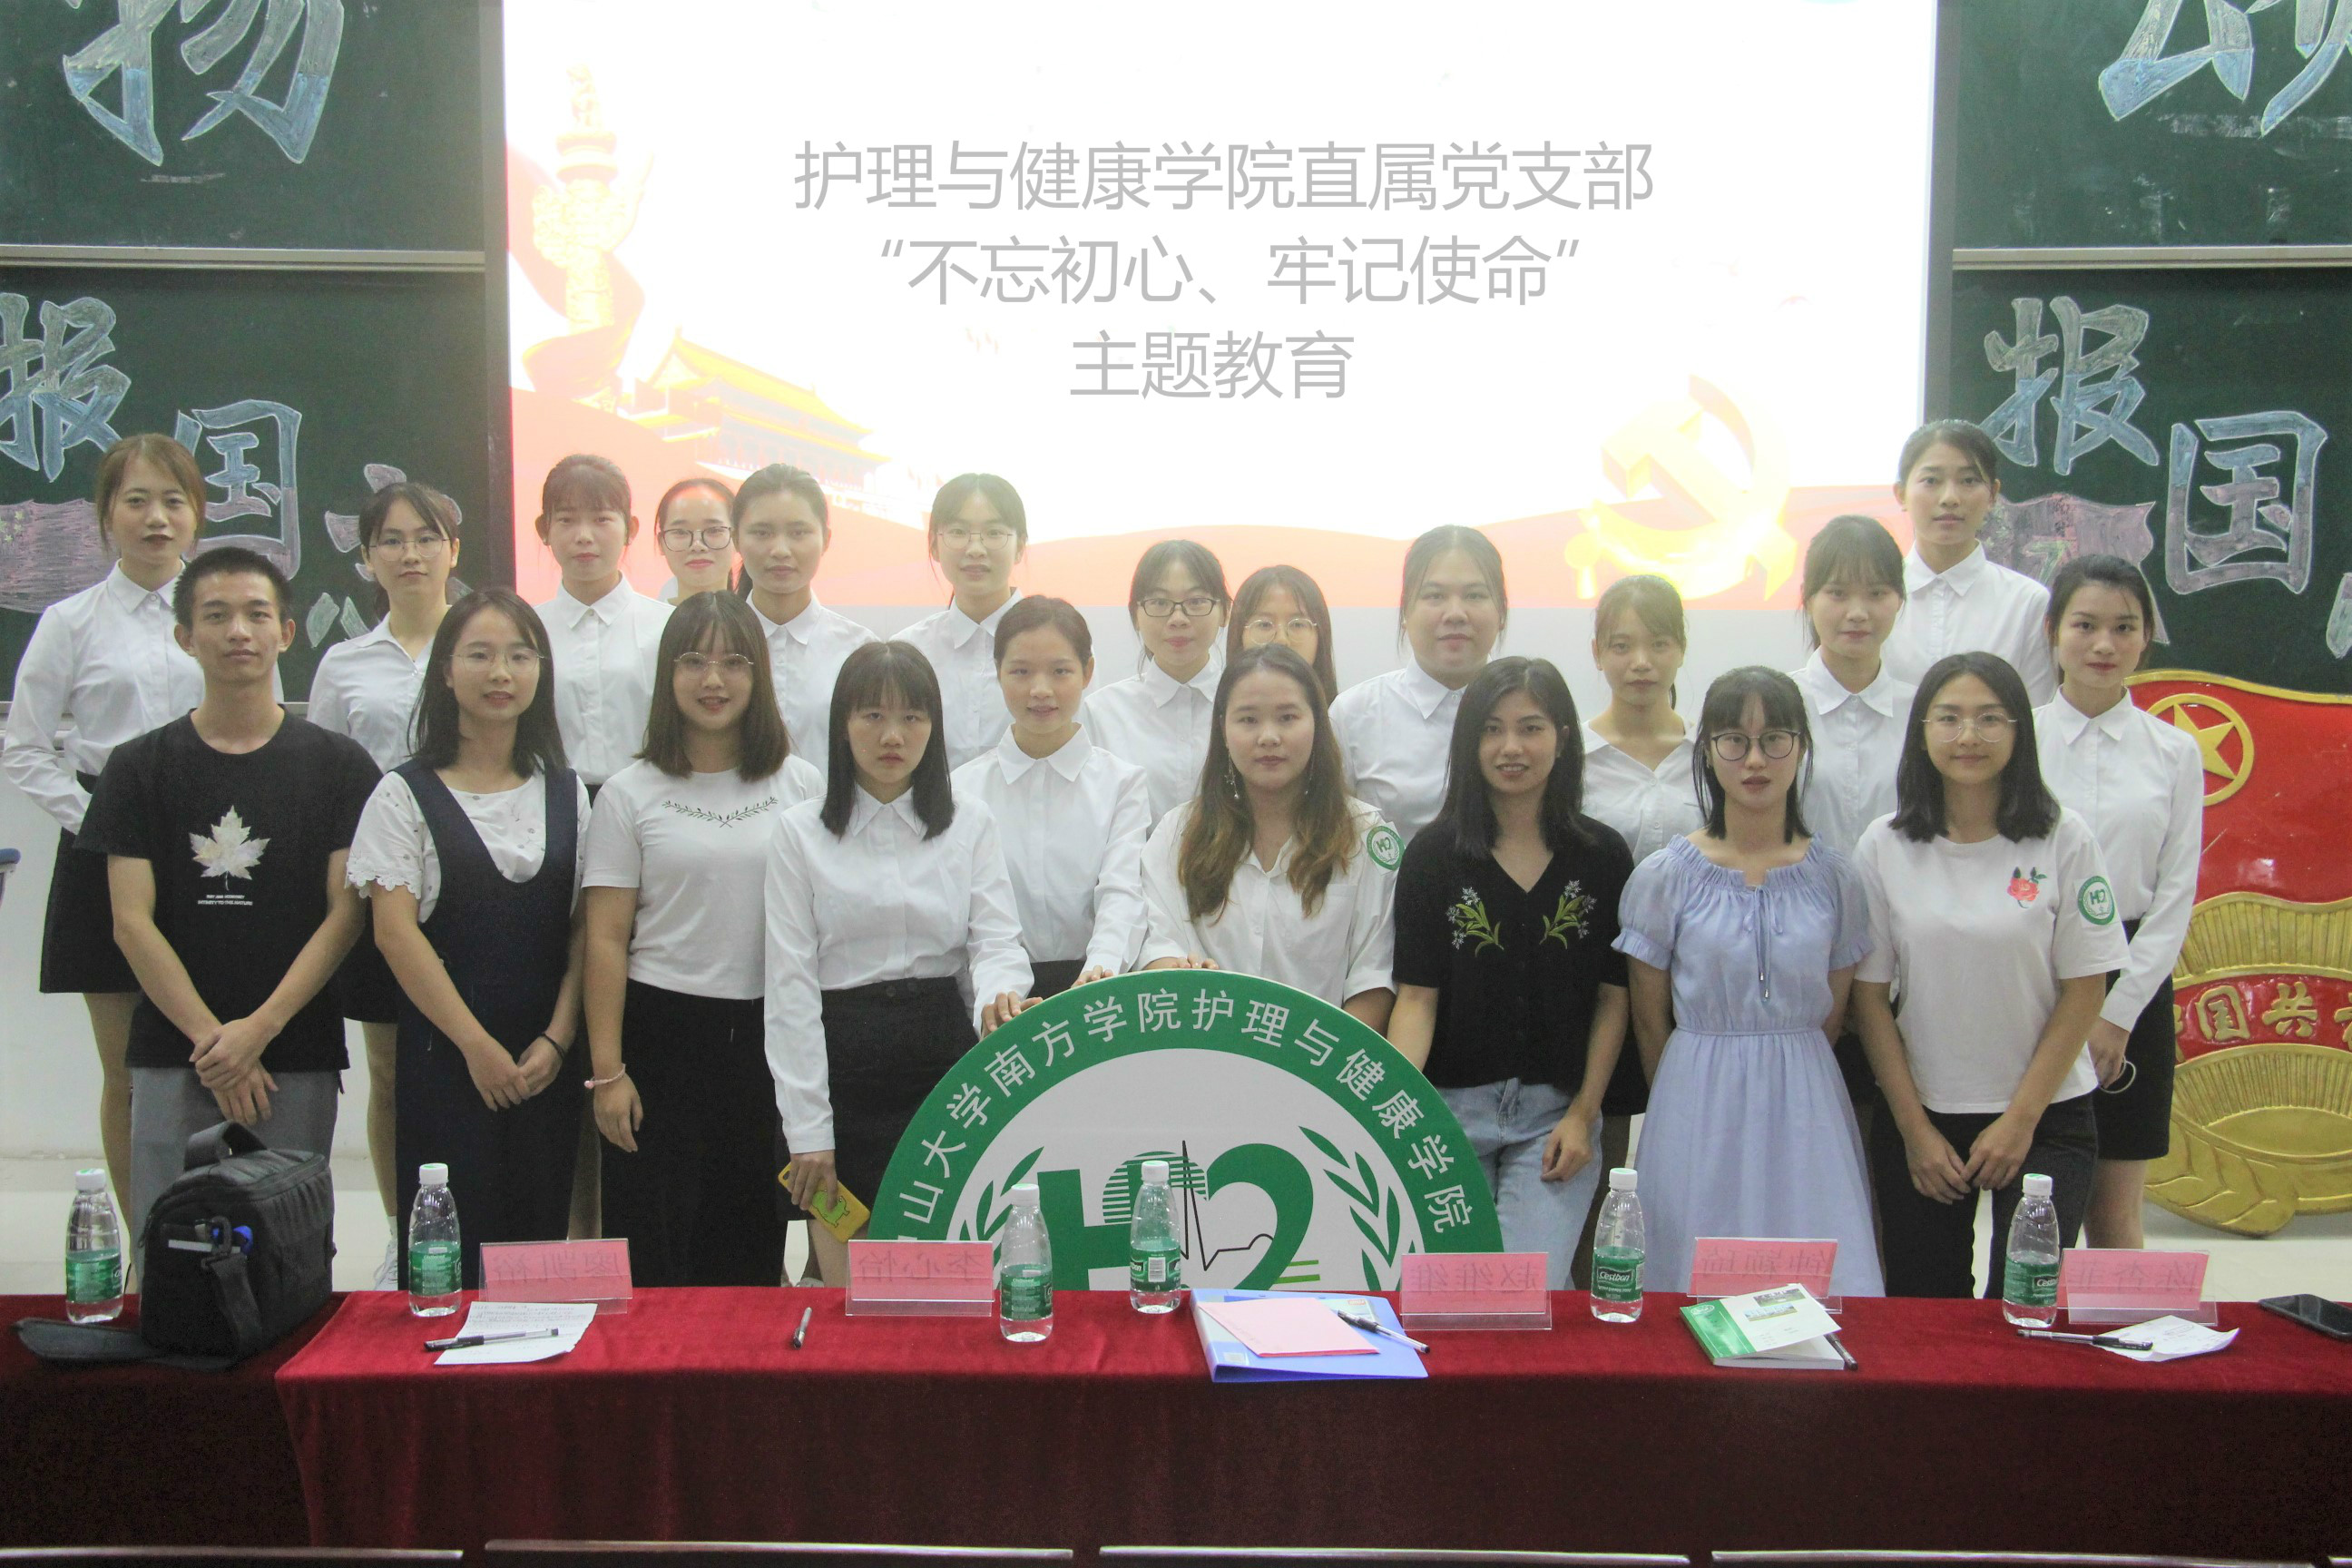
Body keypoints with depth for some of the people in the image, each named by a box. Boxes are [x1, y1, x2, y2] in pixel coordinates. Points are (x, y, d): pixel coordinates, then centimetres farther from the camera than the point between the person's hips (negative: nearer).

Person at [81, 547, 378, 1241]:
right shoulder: (141, 765, 7)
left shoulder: (337, 764, 6)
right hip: (172, 1059, 1)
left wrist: (261, 1027, -10)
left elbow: (345, 913, 0)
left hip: (298, 1059, 0)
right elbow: (132, 922, 1)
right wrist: (211, 1040, -8)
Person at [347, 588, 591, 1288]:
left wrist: (556, 1040, -5)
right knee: (449, 1255, -3)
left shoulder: (566, 792, 10)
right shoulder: (406, 794, 0)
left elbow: (585, 928, 7)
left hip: (548, 1062, 3)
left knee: (540, 1237, 4)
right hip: (445, 1056, -3)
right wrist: (477, 1045, -11)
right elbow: (396, 931, -7)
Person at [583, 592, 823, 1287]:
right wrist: (606, 1070, -6)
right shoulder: (630, 794, 1)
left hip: (771, 1036, 2)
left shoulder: (802, 785, 5)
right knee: (655, 1256, 2)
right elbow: (605, 940, -1)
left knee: (754, 1252, 9)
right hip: (662, 1034, -1)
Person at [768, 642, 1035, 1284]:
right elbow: (791, 985, -1)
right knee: (849, 1287, 4)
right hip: (842, 1063, -1)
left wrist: (1000, 991, -27)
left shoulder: (971, 824, 8)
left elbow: (997, 939, -2)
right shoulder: (801, 832, 3)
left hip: (945, 1062, 1)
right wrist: (807, 1129, -7)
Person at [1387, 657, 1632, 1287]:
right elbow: (1417, 995, -5)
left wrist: (1583, 1114, -3)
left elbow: (1613, 997, 5)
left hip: (1557, 1112, 0)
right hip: (1450, 1107, 0)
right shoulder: (1433, 853, -1)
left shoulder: (1602, 855, 2)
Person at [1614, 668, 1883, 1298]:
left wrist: (1786, 1084, 10)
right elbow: (1650, 1021, 4)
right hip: (1700, 1110, -1)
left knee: (1832, 1292, -4)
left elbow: (1831, 1016, 11)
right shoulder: (1665, 876, -2)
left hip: (1808, 1110, 2)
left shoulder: (1835, 878, 4)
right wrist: (1695, 1098, 8)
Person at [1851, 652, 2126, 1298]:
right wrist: (1913, 1127, -3)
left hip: (2046, 1121, -1)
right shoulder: (1884, 848, -2)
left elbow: (2084, 993, -4)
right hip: (1919, 1118, 2)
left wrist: (2021, 1120, -7)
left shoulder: (2065, 842, -5)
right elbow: (1870, 996, 0)